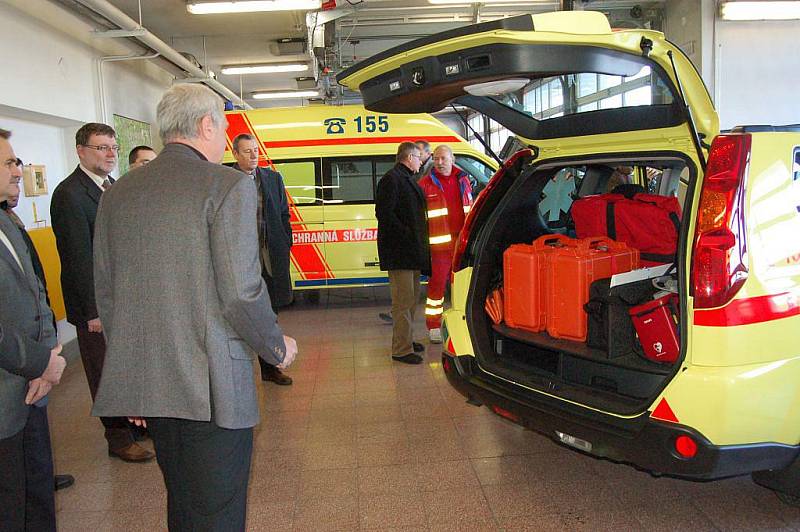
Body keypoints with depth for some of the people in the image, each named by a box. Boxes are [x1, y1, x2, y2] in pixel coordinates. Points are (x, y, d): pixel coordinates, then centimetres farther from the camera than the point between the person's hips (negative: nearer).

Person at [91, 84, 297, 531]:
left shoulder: (118, 193, 9)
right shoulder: (229, 184, -10)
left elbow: (106, 294, 12)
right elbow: (241, 291, -17)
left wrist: (133, 372, 20)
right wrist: (277, 347, 0)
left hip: (144, 381, 7)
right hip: (211, 385, -7)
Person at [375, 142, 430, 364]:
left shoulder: (408, 179, 19)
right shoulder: (391, 179, -12)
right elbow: (384, 213, -20)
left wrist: (418, 243, 15)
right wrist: (407, 235, -20)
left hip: (412, 250, 10)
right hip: (398, 250, -10)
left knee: (412, 297, 18)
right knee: (403, 300, -8)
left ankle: (406, 339, 30)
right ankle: (402, 349, -2)